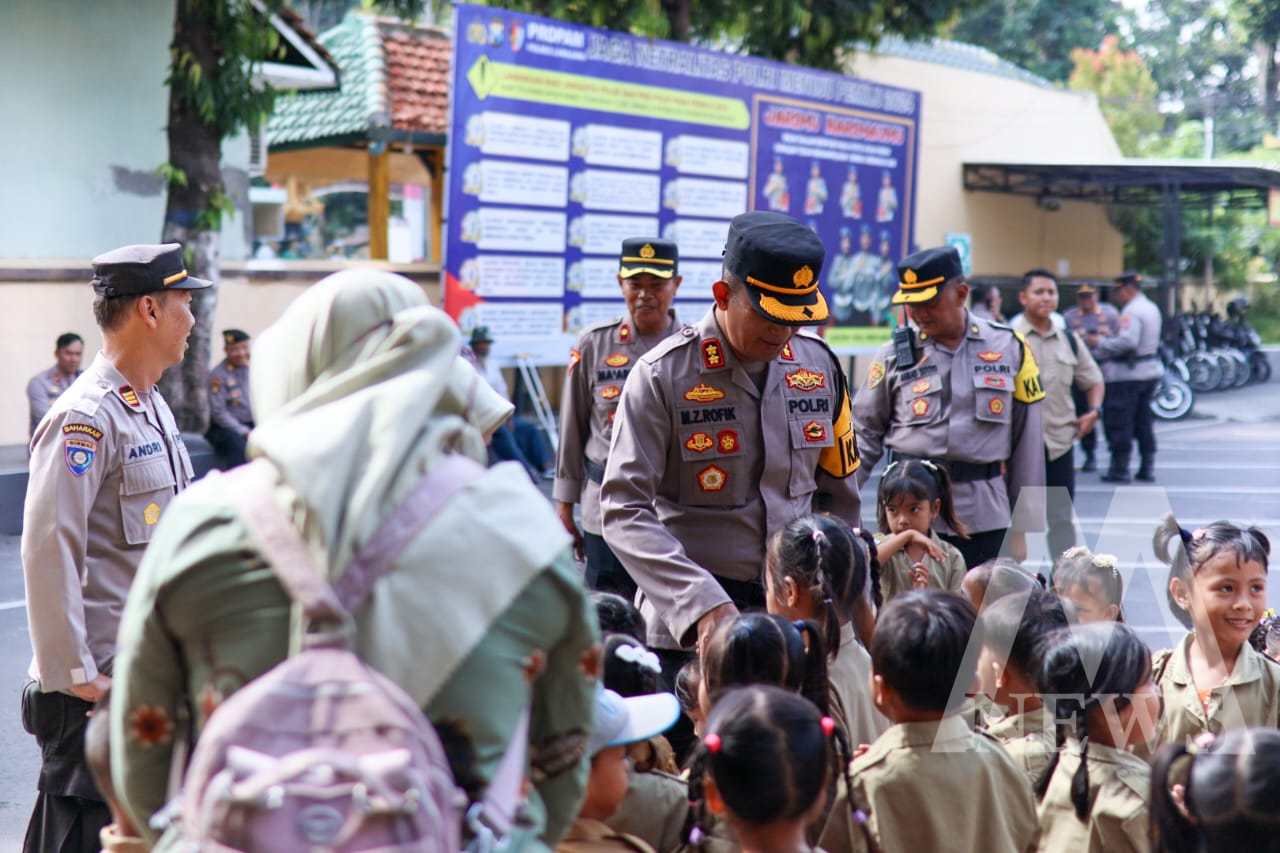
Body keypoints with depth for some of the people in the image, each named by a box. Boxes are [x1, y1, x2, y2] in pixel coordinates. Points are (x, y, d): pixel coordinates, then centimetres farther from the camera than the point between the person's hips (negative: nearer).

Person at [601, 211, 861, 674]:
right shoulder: (663, 375, -9)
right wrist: (702, 604, -24)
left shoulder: (819, 365, 6)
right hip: (687, 628, -4)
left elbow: (838, 495, 16)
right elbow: (625, 511, -14)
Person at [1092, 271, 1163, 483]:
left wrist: (1100, 344, -17)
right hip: (1150, 370, 10)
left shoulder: (1131, 311, -18)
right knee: (1143, 422, 16)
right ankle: (1147, 467, 19)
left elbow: (1127, 341, -29)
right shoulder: (1151, 308, 14)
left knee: (1119, 423, -2)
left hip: (1127, 374, -10)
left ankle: (1119, 469, -1)